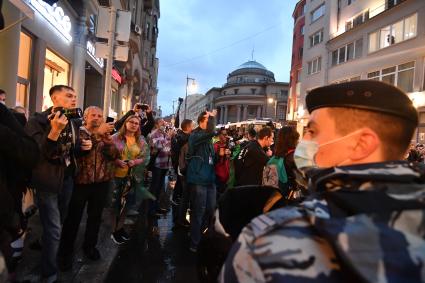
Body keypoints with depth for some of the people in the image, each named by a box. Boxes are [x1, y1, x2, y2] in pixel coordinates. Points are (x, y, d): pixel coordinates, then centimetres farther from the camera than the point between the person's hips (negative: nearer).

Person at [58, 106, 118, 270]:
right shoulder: (78, 132, -1)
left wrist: (107, 139, -19)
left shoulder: (106, 134, 10)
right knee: (73, 217, 6)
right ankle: (65, 251, 24)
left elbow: (114, 155, -4)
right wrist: (97, 134, -29)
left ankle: (90, 245, 33)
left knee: (95, 216, 14)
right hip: (80, 181, -3)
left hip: (101, 183, 3)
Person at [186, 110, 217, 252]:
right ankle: (195, 244, 13)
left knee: (211, 210, 14)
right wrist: (212, 116, -17)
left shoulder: (207, 138, 14)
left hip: (209, 178, 8)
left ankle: (199, 233, 35)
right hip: (198, 179, -8)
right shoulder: (195, 136, -11)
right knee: (198, 211, -1)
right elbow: (211, 131, -31)